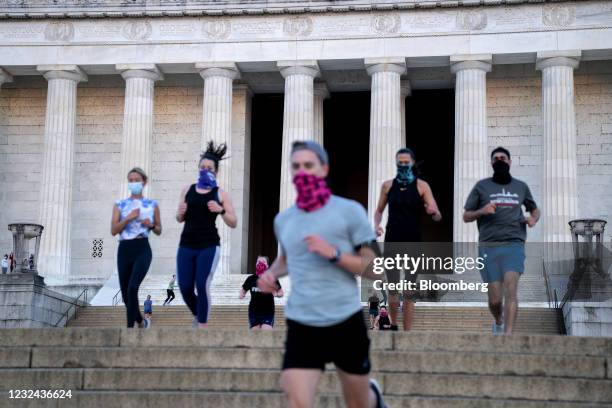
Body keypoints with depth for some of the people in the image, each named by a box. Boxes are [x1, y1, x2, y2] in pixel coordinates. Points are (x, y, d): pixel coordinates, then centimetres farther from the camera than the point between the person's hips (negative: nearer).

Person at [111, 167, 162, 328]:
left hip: (142, 249, -2)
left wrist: (151, 225, -6)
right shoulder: (120, 205, 8)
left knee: (132, 288, -23)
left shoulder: (152, 204, 7)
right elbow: (113, 230, -1)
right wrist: (129, 218, -12)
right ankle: (140, 321, 35)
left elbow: (159, 231, 14)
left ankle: (130, 327, -16)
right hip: (124, 250, 2)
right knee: (126, 293, 8)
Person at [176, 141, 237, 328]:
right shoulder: (187, 190, 10)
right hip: (186, 245, 3)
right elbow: (180, 219, 17)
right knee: (185, 288, 2)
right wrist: (180, 213, -6)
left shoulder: (221, 194, 2)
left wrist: (221, 210, -17)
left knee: (202, 286, -11)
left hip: (209, 246, -3)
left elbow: (233, 223, 0)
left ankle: (202, 327, 1)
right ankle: (197, 316, 31)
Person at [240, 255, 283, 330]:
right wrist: (242, 294, -7)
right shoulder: (251, 279, 2)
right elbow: (243, 290, 15)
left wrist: (276, 294, -16)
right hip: (254, 312, 2)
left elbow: (281, 293, 6)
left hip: (268, 312, -2)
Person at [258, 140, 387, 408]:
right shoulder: (283, 220, 8)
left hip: (346, 323, -2)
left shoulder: (349, 211, -5)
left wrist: (334, 253, -19)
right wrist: (271, 273, 7)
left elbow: (374, 270, -6)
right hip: (301, 326, 2)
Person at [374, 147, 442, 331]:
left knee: (410, 292, 2)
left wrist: (433, 212, -30)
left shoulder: (421, 186, -1)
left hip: (413, 242, -1)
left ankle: (407, 331, 5)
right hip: (392, 241, 1)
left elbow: (437, 217, -6)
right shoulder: (388, 186, 5)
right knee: (393, 289, 3)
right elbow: (379, 211, 17)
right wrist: (377, 225, -4)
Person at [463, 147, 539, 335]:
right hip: (488, 247, 0)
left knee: (510, 290, -20)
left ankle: (508, 334, -25)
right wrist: (481, 211, -11)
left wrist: (533, 218, 6)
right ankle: (498, 322, 33)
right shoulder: (482, 186, 10)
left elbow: (534, 209, 30)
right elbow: (466, 216, 10)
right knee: (495, 299, 0)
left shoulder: (521, 187, 15)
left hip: (514, 244, 0)